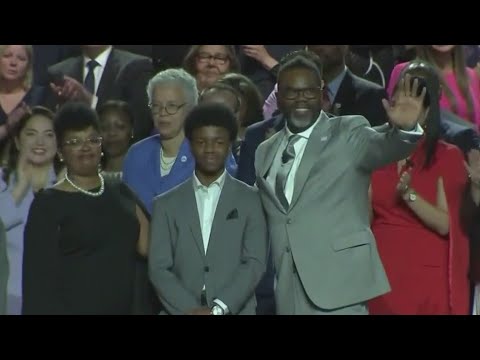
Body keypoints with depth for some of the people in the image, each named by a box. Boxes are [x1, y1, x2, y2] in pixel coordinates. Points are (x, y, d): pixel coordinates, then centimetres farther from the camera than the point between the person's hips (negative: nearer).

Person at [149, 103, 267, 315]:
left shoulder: (249, 200, 8)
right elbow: (159, 268, 5)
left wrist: (218, 308, -11)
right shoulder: (167, 204, 11)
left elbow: (255, 263, 0)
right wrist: (189, 310, -10)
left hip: (235, 311, -1)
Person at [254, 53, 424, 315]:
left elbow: (382, 147, -19)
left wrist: (404, 129, -41)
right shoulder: (265, 152, 17)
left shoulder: (348, 133, 1)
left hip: (338, 284, -5)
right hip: (286, 293, 5)